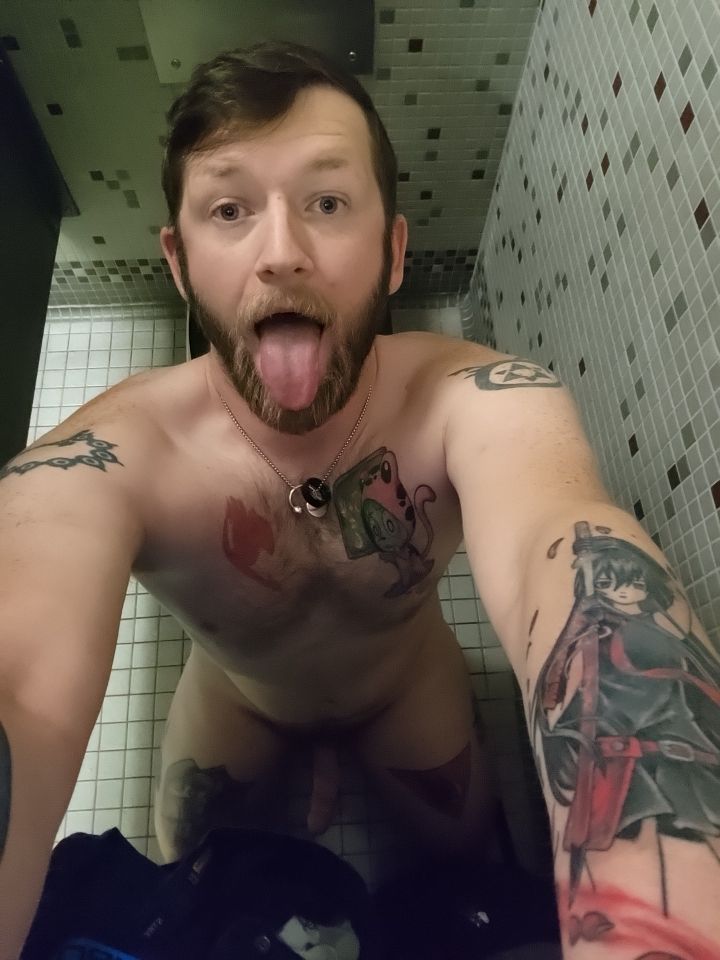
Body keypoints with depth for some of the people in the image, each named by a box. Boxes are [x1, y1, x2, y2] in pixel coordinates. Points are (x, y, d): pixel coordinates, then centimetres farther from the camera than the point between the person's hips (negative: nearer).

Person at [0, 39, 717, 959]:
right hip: (232, 697, 1)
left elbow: (572, 564, -58)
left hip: (409, 681, 1)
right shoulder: (103, 460, -38)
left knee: (463, 851, 24)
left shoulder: (478, 405, -38)